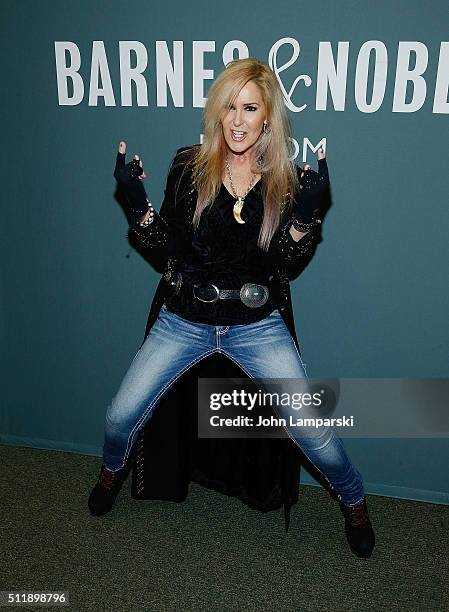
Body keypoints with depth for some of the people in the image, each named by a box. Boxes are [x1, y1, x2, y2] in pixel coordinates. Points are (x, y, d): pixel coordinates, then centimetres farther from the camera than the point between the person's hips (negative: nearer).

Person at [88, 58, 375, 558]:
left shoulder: (287, 178, -3)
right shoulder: (189, 166, -1)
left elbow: (286, 265, -6)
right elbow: (168, 251, -2)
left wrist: (307, 212, -21)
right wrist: (136, 202, -16)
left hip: (258, 325, -1)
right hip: (184, 320, 1)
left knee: (312, 431, -7)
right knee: (120, 417, 2)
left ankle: (353, 501, 26)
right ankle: (113, 470, 40)